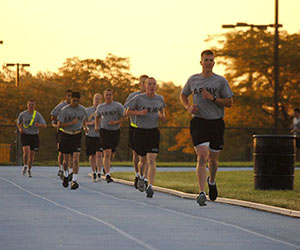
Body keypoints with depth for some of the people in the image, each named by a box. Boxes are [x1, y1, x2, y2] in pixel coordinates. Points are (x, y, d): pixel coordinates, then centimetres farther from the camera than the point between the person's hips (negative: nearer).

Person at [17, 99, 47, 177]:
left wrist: (39, 125, -30)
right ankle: (25, 166, -4)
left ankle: (29, 170, 20)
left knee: (32, 153, 4)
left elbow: (44, 125, -8)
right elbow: (18, 123, 18)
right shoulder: (22, 114, 1)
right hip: (25, 135, -1)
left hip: (34, 136, 1)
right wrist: (20, 129, -3)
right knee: (26, 150, -22)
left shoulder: (37, 115, -2)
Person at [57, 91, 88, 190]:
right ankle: (66, 175, 38)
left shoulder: (82, 110, 1)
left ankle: (74, 181, -15)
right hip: (66, 135, -1)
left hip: (77, 135, 1)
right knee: (66, 159, 9)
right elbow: (59, 125, -12)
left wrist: (85, 127, 17)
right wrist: (71, 123, -20)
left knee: (76, 158, -13)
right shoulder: (65, 110, -10)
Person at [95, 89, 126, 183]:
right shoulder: (100, 107, 7)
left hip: (115, 131, 1)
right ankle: (107, 174, -19)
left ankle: (106, 167, 44)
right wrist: (96, 126, 8)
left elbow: (124, 117, -2)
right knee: (107, 154, -15)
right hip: (104, 131, -1)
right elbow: (97, 117, 25)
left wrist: (116, 122, -18)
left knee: (111, 154, 14)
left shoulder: (118, 106, -1)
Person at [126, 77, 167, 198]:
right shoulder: (139, 98, -3)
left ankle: (150, 186, -17)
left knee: (151, 160, -12)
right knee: (142, 160, 11)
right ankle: (141, 177, 42)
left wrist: (163, 117, 2)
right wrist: (140, 112, -14)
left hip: (154, 131, 1)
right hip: (141, 131, -1)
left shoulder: (160, 99, 6)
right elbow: (128, 112, 2)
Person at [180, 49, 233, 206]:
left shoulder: (221, 81, 2)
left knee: (213, 159, 11)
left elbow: (229, 103, 1)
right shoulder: (193, 80, 8)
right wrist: (188, 107, 3)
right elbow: (183, 95, 23)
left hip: (216, 123, 1)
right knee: (202, 157, -16)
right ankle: (201, 193, -21)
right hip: (198, 122, -1)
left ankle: (212, 181, 44)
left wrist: (213, 98, -14)